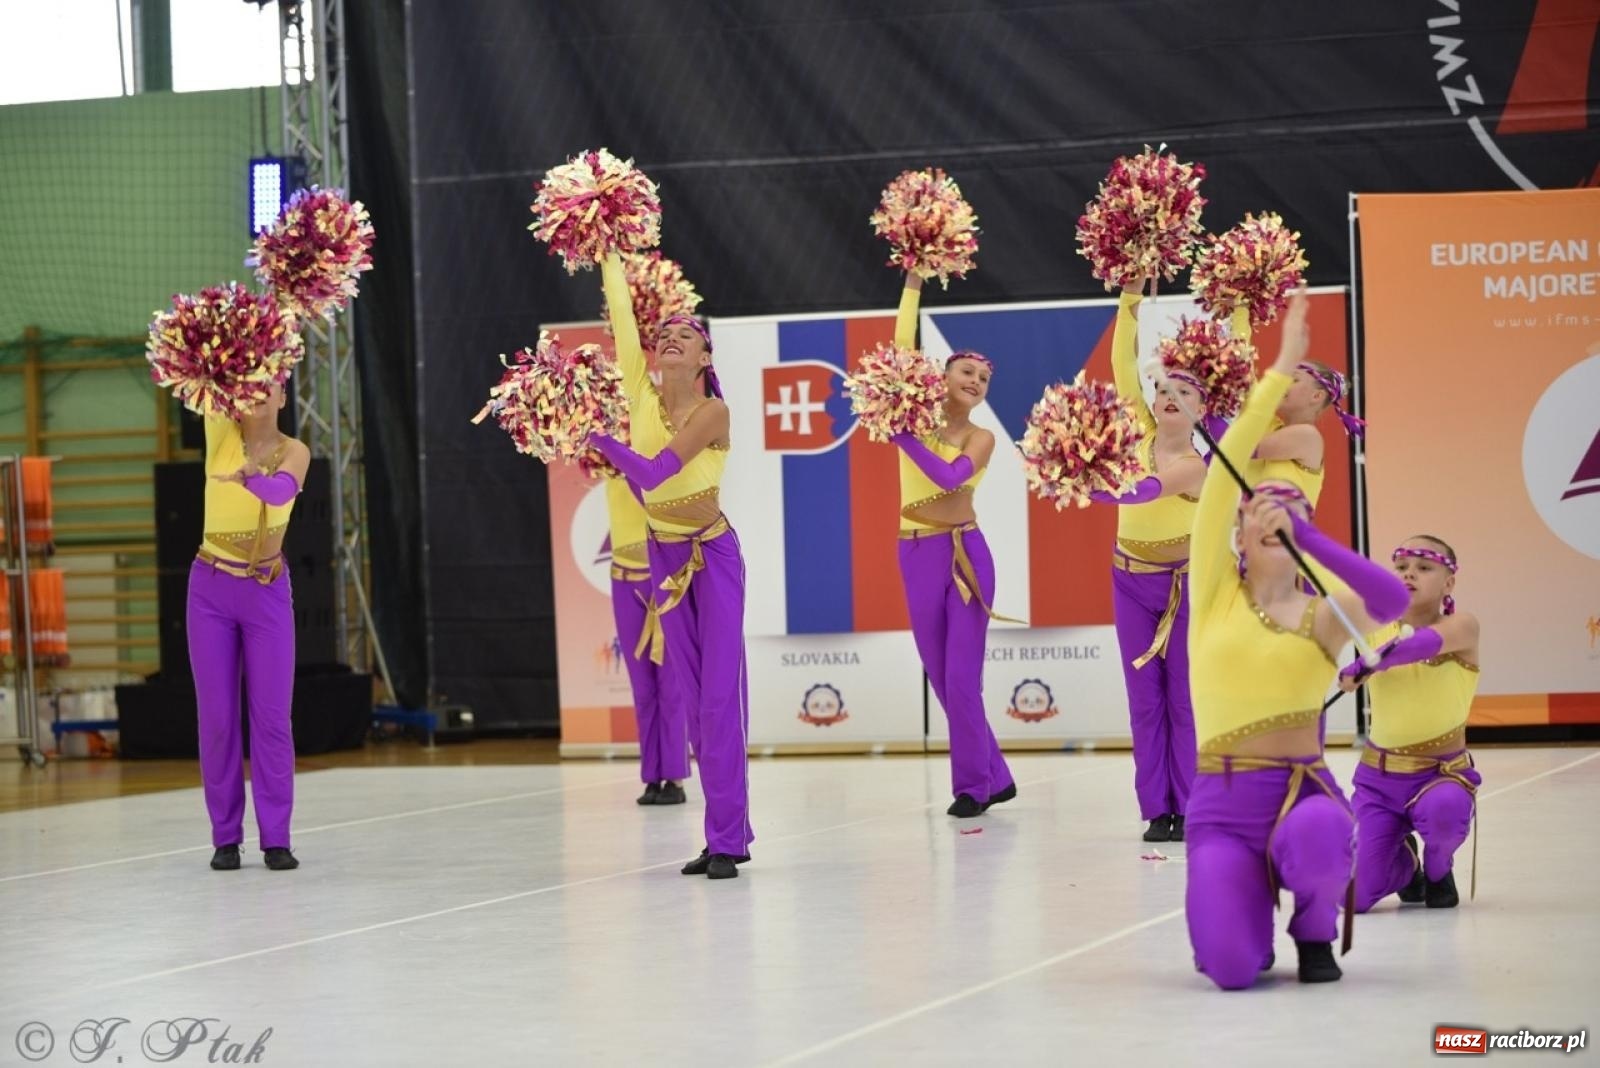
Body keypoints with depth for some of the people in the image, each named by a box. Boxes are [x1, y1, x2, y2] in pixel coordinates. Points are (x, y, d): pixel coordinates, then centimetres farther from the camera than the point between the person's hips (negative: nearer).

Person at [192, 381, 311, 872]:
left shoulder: (294, 452, -6)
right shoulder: (221, 435, -2)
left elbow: (282, 489, -27)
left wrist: (250, 478, -46)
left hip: (267, 593, -1)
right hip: (211, 589, 1)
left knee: (272, 715, -2)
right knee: (217, 715, 1)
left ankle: (276, 837, 4)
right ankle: (226, 836, 8)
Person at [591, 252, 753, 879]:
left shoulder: (713, 411, -15)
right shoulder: (641, 391, 0)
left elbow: (651, 473, -23)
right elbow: (621, 311, -2)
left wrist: (591, 429, -22)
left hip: (712, 555, -6)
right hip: (663, 555, 6)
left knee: (720, 692, -10)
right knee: (690, 696, 5)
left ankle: (726, 839, -11)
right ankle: (729, 834, 9)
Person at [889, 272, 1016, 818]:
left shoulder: (980, 439, 0)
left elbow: (950, 477, -20)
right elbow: (902, 345, 2)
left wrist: (903, 435, -23)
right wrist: (913, 283, 3)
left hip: (965, 553, -3)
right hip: (917, 555, 4)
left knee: (962, 677, -7)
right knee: (941, 677, 6)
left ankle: (973, 784, 4)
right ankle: (994, 776, 16)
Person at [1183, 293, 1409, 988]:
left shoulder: (1325, 613, 5)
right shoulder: (1214, 592, 6)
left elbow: (1392, 601, -18)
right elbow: (1225, 470, -3)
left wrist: (1303, 532, -20)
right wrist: (1281, 369, -6)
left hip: (1304, 790, 0)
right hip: (1221, 804, 0)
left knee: (1315, 836, -38)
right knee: (1231, 970, -23)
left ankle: (1316, 931, 0)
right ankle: (1246, 903, 17)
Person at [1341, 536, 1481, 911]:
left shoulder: (1462, 626, -8)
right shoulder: (1374, 627, 3)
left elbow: (1424, 643, -28)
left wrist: (1362, 667, -38)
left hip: (1441, 772, -3)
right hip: (1378, 777, 3)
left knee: (1444, 809, -39)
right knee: (1354, 895, -11)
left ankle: (1438, 871, -1)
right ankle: (1405, 863, 27)